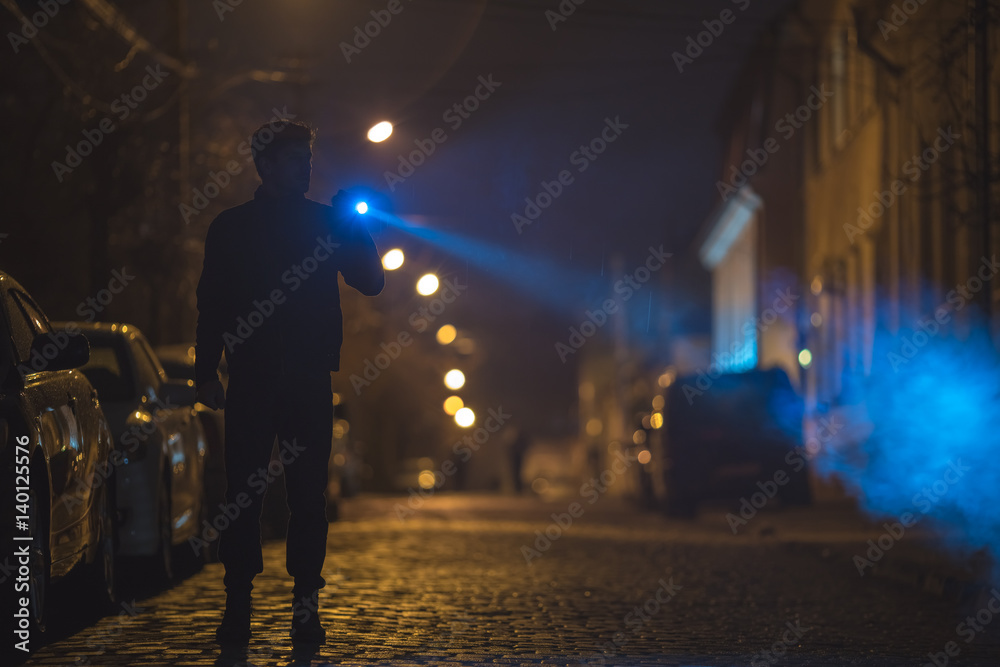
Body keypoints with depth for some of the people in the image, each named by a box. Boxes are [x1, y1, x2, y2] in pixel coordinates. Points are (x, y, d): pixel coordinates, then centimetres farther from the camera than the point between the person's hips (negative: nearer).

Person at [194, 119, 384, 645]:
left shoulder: (326, 222, 12)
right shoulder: (231, 227, 9)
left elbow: (371, 282, 7)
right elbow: (211, 304, 7)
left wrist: (356, 229, -6)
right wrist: (207, 372, 0)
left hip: (310, 380, 1)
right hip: (250, 378, -1)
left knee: (309, 493, -1)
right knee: (242, 492, -4)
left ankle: (306, 607, 3)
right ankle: (238, 606, -1)